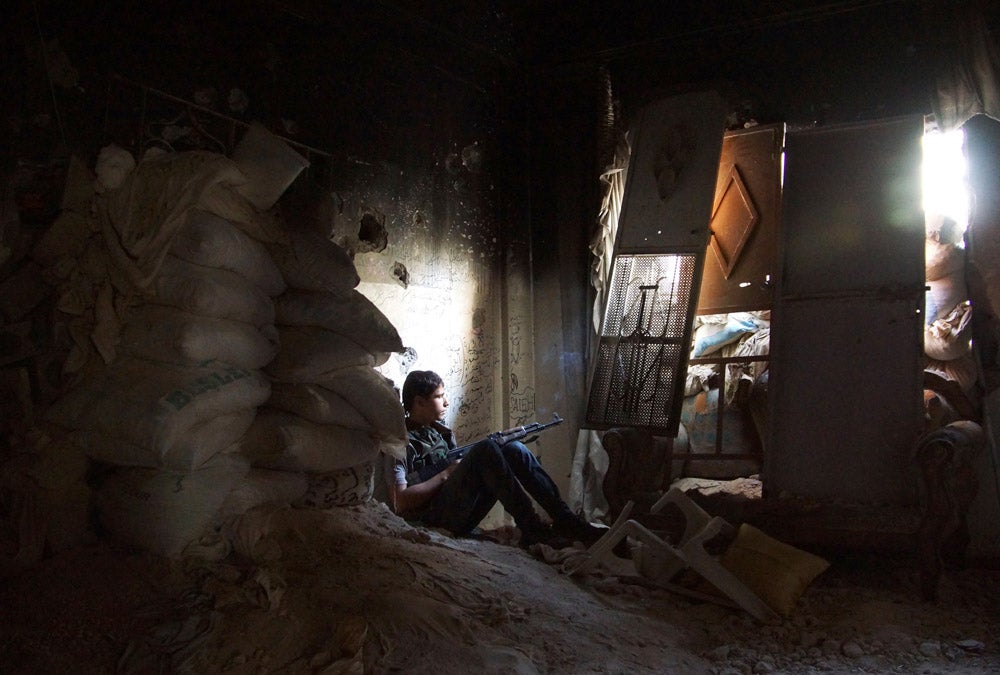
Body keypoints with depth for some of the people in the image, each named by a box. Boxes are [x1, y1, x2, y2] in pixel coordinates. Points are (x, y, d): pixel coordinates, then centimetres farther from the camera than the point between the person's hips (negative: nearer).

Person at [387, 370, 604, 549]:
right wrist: (446, 474, -12)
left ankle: (566, 520, -16)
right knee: (486, 449, -25)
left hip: (463, 516, 8)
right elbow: (400, 503, -15)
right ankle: (533, 531, -28)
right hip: (434, 520, -8)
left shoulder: (441, 431, 20)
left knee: (513, 450, -7)